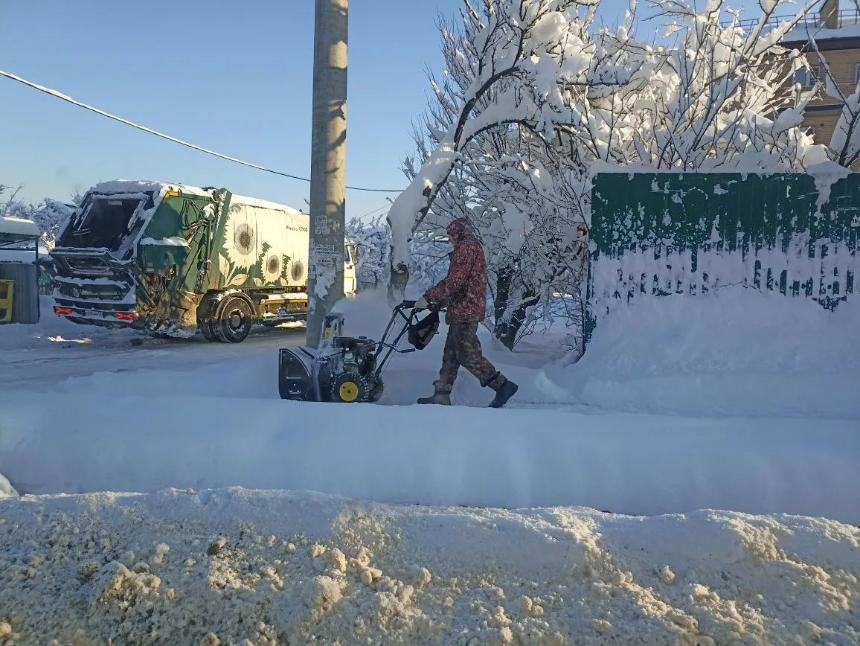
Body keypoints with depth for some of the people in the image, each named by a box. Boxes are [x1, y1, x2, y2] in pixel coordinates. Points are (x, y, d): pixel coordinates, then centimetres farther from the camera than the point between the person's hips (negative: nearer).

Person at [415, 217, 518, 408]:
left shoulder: (466, 247, -9)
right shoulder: (473, 247, 23)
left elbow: (454, 281, -20)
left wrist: (428, 297, -15)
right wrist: (439, 302, 26)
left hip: (465, 310, -11)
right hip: (464, 311, 11)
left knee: (467, 354, -10)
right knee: (451, 353, 10)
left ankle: (503, 385, -7)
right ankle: (441, 395, 13)